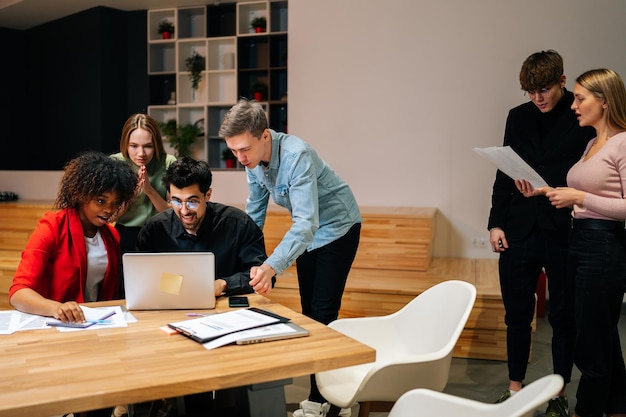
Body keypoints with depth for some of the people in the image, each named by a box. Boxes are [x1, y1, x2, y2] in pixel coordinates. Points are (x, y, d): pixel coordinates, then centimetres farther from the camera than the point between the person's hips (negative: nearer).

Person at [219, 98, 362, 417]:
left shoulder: (297, 155, -35)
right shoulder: (253, 160, -12)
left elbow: (306, 223, -44)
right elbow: (254, 213, 2)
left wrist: (272, 266, -57)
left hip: (336, 227, -8)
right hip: (307, 232, 8)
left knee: (323, 313, -11)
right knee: (309, 312, 11)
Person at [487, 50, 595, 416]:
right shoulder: (518, 117, 9)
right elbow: (504, 174, 11)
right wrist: (496, 223, 4)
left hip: (564, 234, -3)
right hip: (519, 231, 4)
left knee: (563, 316, 10)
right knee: (517, 314, 11)